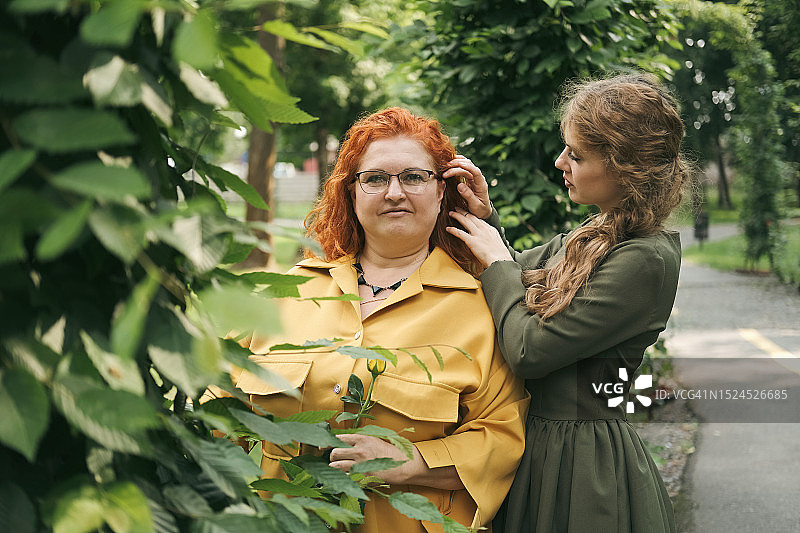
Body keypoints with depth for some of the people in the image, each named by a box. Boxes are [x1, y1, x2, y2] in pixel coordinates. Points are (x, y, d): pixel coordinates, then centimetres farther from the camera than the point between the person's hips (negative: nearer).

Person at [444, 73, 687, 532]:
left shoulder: (645, 260, -22)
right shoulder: (598, 236, 5)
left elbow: (529, 351, -23)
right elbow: (515, 274, 20)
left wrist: (496, 260, -9)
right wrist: (485, 217, 2)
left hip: (583, 464, -9)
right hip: (543, 441, 9)